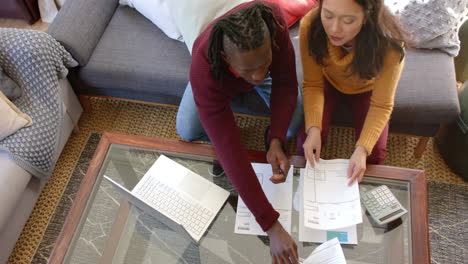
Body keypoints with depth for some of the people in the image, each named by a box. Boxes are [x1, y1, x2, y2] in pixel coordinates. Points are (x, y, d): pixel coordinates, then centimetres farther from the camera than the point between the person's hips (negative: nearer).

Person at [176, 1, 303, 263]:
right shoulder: (205, 71, -47)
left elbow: (286, 84, -29)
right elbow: (230, 149, -49)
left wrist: (276, 141, -44)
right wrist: (272, 226, -50)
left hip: (269, 73, 2)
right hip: (218, 77, -1)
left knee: (294, 124, -21)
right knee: (187, 131, -22)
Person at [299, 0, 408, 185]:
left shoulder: (388, 44, -38)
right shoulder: (310, 26, -35)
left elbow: (381, 105, -26)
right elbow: (313, 84, -21)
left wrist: (362, 148, -40)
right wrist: (313, 128, -36)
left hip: (366, 89, -1)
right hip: (329, 83, 1)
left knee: (373, 155, -13)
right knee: (308, 144, -16)